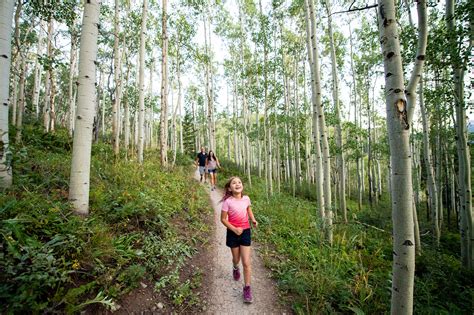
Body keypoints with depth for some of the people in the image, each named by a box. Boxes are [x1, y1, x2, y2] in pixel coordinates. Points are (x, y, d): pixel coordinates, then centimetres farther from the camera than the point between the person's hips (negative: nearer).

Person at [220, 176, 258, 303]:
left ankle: (247, 288, 18)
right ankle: (235, 268, 57)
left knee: (246, 263, 1)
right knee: (236, 259, 20)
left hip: (245, 232, 2)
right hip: (233, 233, -1)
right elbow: (223, 219, -11)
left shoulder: (246, 198, -7)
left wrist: (253, 220, 0)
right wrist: (234, 229, -21)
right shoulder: (228, 202, -18)